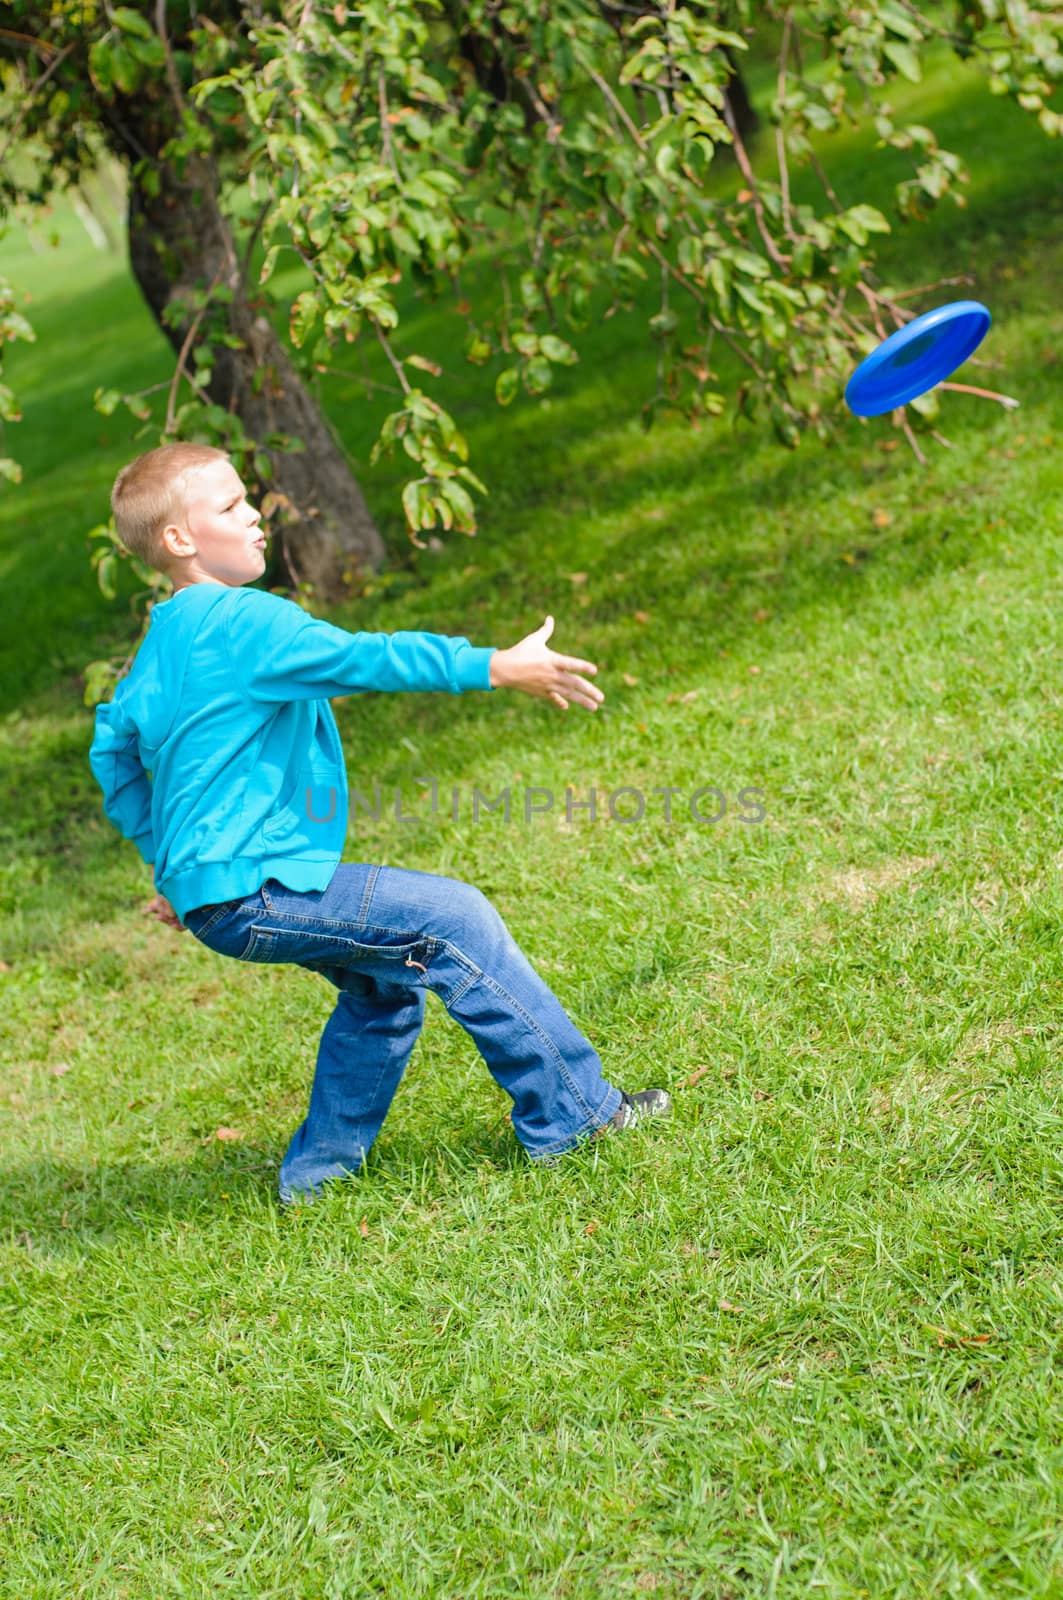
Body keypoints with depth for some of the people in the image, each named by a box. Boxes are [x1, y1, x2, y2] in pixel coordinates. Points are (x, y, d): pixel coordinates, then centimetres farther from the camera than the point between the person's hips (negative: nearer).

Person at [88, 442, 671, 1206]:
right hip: (253, 886, -10)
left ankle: (319, 1166, 28)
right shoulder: (240, 621, -16)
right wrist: (492, 667, -24)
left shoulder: (163, 641, 15)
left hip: (215, 881, 10)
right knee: (451, 918, -10)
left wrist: (169, 856, 29)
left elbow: (113, 752, 24)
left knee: (382, 983, 21)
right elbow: (359, 659, -24)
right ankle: (571, 1113, -5)